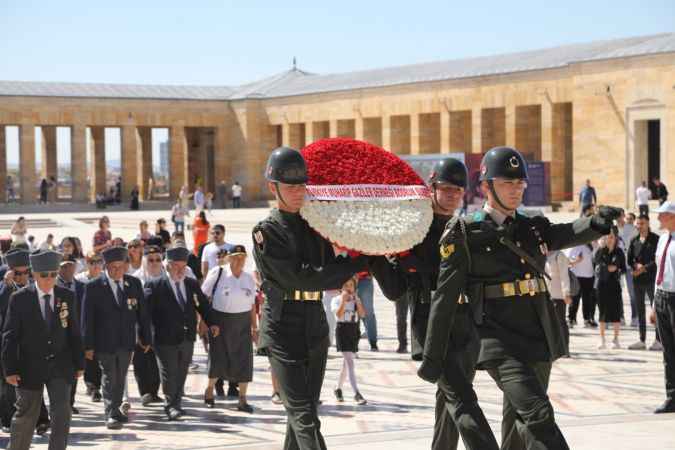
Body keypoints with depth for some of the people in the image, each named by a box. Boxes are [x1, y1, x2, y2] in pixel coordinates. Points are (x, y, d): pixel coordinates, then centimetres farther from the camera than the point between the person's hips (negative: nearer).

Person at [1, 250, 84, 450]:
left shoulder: (66, 296, 1)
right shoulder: (19, 298, -7)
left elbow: (74, 332, 8)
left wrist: (79, 363, 8)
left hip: (60, 366, 2)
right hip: (30, 366, -2)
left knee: (61, 414, -8)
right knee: (26, 415, 9)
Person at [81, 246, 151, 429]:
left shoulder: (134, 284, 3)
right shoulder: (93, 287, -8)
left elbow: (142, 313, 8)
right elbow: (87, 318, -7)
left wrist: (145, 338, 7)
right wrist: (88, 345, -10)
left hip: (126, 342, 4)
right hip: (105, 342, -4)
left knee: (120, 379, 13)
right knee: (109, 378, -5)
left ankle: (116, 409, 27)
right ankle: (110, 415, -4)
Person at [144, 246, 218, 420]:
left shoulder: (192, 284, 8)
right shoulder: (155, 285, -8)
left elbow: (203, 304, 17)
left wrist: (211, 323, 6)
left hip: (187, 339, 5)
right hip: (166, 339, -5)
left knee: (181, 373, 12)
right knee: (169, 373, -1)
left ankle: (177, 403, 23)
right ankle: (170, 405, 9)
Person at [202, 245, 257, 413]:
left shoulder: (249, 279, 6)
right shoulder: (217, 273, -7)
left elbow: (252, 305, 12)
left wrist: (254, 327, 10)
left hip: (242, 324, 3)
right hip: (219, 321, -3)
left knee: (244, 360, 0)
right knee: (217, 358, 4)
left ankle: (242, 399, 8)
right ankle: (209, 390, 30)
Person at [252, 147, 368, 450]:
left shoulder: (316, 225, 12)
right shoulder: (267, 232, -8)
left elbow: (330, 281, 11)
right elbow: (300, 278, -18)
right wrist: (355, 263, -15)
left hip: (315, 329, 6)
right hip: (283, 331, -6)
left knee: (303, 412, 13)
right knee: (304, 416, -13)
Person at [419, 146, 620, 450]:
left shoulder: (533, 228, 13)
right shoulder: (465, 236, -3)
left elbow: (569, 234, -6)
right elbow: (444, 300, -4)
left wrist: (597, 222, -29)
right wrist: (432, 357, -5)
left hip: (539, 343, 6)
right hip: (500, 344, -6)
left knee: (519, 422, 17)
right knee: (538, 415, -21)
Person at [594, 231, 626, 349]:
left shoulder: (619, 252, 4)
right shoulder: (600, 251, 2)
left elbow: (624, 268, 8)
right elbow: (595, 261, -17)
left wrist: (617, 269, -12)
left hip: (614, 284, 0)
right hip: (602, 284, 0)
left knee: (615, 312, 0)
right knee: (602, 312, 4)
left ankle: (616, 339, 10)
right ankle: (602, 339, 11)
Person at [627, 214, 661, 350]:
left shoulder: (655, 239, -3)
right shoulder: (634, 241, 11)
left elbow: (657, 259, -9)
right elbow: (629, 259, 10)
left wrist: (644, 268, -15)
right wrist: (636, 265, -10)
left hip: (651, 278, -5)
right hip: (637, 279, 5)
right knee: (640, 310, 8)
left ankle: (658, 340, 1)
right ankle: (642, 340, 15)